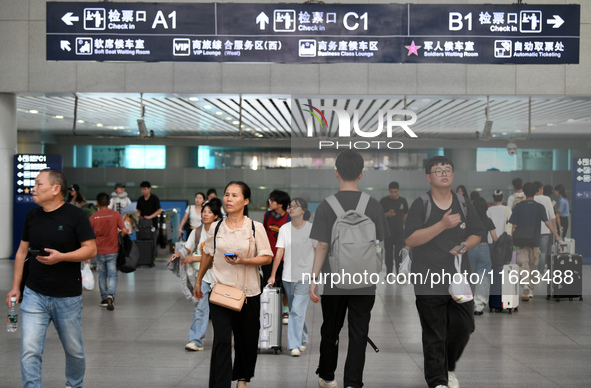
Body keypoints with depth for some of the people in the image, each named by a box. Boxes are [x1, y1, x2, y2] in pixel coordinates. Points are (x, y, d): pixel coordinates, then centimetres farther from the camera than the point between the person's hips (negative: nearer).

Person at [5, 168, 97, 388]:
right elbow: (22, 251, 13)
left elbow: (91, 249, -10)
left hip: (68, 297, -3)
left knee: (74, 350, 12)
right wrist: (15, 286, 10)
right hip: (34, 295, 3)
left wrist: (61, 257, -23)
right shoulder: (32, 216, 6)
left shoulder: (75, 216, -8)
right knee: (29, 350, -9)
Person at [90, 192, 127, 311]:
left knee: (102, 275, 15)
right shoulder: (116, 215, -6)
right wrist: (118, 239, 8)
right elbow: (124, 231, -12)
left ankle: (104, 299, 21)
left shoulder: (93, 217, -5)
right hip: (113, 251, -1)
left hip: (99, 251, 1)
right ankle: (111, 295, -19)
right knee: (112, 275, 3)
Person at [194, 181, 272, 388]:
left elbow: (267, 257, -5)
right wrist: (198, 281, 22)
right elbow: (207, 255, 15)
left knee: (246, 338, 13)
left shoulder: (256, 227, -5)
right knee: (221, 340, -10)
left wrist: (243, 261, -21)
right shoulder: (216, 228, 2)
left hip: (248, 293, 0)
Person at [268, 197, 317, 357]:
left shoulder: (311, 229, -5)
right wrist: (273, 275, -4)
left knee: (297, 310, -13)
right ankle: (303, 341, 29)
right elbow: (279, 253, 1)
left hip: (305, 276, -4)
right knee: (295, 310, 13)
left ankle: (295, 345, -11)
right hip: (288, 276, 4)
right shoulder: (284, 229, 2)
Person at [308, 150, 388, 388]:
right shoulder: (373, 205, -4)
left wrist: (313, 280, -6)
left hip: (334, 281, 0)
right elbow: (378, 244, 3)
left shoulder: (326, 206, -9)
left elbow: (322, 246, -11)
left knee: (330, 331, 17)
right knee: (358, 335, 4)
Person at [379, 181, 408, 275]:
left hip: (399, 232, 1)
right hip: (387, 232, -1)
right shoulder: (384, 201, -2)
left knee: (398, 253, -4)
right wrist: (387, 214, -19)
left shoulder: (403, 201, 5)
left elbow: (405, 215, 14)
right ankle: (389, 273, 15)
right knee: (388, 253, 6)